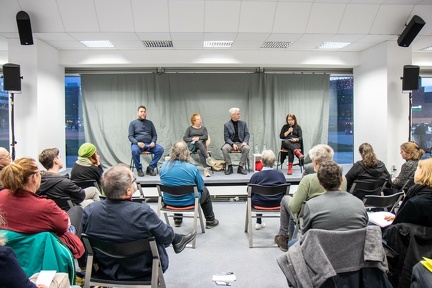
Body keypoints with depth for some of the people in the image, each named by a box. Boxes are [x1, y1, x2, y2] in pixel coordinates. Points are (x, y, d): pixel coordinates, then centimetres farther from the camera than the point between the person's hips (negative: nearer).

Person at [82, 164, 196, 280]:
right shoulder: (143, 212, -34)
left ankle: (177, 239, 41)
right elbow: (166, 238, -18)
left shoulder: (89, 211, -21)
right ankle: (177, 240, 41)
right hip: (144, 270, -4)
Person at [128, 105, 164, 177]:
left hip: (149, 144, 3)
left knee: (160, 149, -25)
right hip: (137, 144, -3)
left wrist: (153, 142, -7)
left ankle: (150, 168, -14)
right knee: (135, 151, -37)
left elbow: (155, 135, 15)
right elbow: (130, 136, 2)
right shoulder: (133, 123, 9)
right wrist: (137, 143, -17)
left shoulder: (150, 123, 18)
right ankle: (139, 169, -14)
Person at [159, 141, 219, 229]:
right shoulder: (191, 168, -22)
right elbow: (200, 187, -8)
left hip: (168, 201, 4)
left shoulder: (164, 166, -11)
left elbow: (163, 183, 6)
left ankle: (177, 220, 45)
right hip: (188, 202, -4)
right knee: (205, 191, 26)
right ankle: (210, 221, 36)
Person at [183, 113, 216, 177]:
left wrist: (198, 138, -15)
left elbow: (206, 137, 4)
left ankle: (206, 169, -50)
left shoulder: (203, 128, 21)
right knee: (198, 142, -38)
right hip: (192, 145, -1)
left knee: (200, 151, -37)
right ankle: (208, 158, -49)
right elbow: (184, 138, 6)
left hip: (202, 145, 1)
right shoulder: (189, 128, 17)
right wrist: (192, 139, -13)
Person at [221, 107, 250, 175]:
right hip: (230, 143, -1)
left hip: (241, 143, 1)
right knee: (224, 148, -33)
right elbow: (226, 137, -1)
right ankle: (229, 167, -16)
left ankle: (240, 167, -19)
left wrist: (245, 142, -15)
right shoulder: (227, 125, 2)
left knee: (247, 148, -31)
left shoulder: (243, 123, 8)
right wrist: (233, 144, -19)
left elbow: (247, 134, 6)